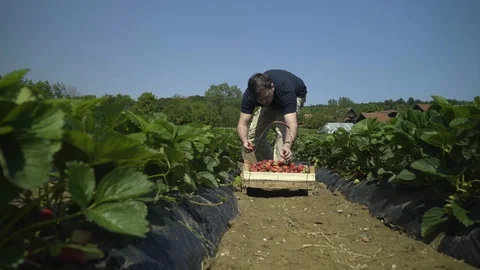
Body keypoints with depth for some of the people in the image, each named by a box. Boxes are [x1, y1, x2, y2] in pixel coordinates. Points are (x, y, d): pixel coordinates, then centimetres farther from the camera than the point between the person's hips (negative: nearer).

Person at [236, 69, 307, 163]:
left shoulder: (286, 92, -45)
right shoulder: (249, 95, -34)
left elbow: (292, 124, -55)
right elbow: (242, 124, -35)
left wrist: (288, 145, -74)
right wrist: (244, 141, -57)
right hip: (271, 102, 4)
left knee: (282, 130, -29)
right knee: (254, 133, -6)